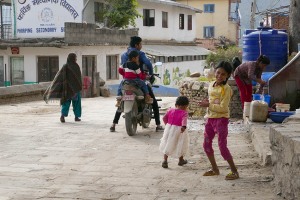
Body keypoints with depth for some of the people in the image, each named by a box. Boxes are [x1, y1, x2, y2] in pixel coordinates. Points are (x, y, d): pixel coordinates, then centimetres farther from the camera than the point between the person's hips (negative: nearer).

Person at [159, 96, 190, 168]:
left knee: (167, 145, 12)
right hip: (178, 130, -3)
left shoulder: (170, 110, 4)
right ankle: (181, 160, 29)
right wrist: (184, 126, -45)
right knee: (180, 145, 17)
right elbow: (184, 120, -28)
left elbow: (164, 118, 6)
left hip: (169, 129, 3)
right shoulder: (184, 113, -10)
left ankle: (165, 160, 1)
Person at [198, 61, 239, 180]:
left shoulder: (226, 89, -15)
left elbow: (222, 107, -21)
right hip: (210, 118, 8)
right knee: (206, 144, 12)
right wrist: (206, 102, 2)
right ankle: (215, 169, 27)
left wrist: (208, 105, -17)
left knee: (222, 147, -9)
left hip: (221, 119, -8)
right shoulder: (211, 85, 9)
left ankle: (234, 171, 3)